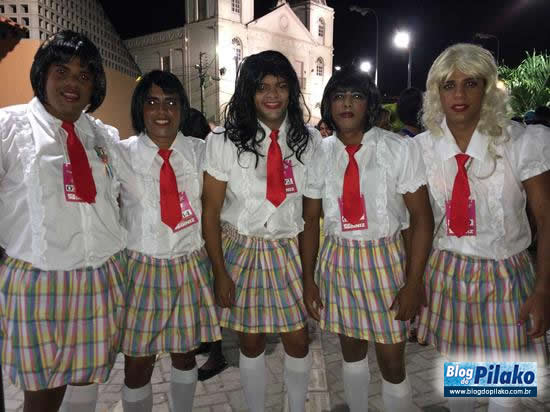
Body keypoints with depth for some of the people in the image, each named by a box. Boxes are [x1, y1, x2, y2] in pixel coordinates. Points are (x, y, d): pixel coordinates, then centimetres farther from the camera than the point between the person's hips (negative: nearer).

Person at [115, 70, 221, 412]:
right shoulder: (121, 154, -3)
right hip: (141, 268, -1)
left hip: (192, 267, 2)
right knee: (138, 364, 8)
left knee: (185, 355, 17)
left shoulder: (200, 151, 2)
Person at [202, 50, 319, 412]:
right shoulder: (225, 142, -10)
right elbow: (210, 212, -6)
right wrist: (220, 273, -6)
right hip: (243, 251, -1)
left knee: (298, 341, 10)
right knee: (252, 343, 12)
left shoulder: (310, 139, -3)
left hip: (292, 251, 2)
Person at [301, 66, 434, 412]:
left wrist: (413, 285, -11)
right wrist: (308, 279, 4)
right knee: (351, 351, 19)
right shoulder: (320, 154, 0)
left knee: (392, 363, 5)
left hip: (384, 259, -2)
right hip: (336, 260, 3)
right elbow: (311, 219, 5)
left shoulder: (399, 150, -8)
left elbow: (422, 218, -7)